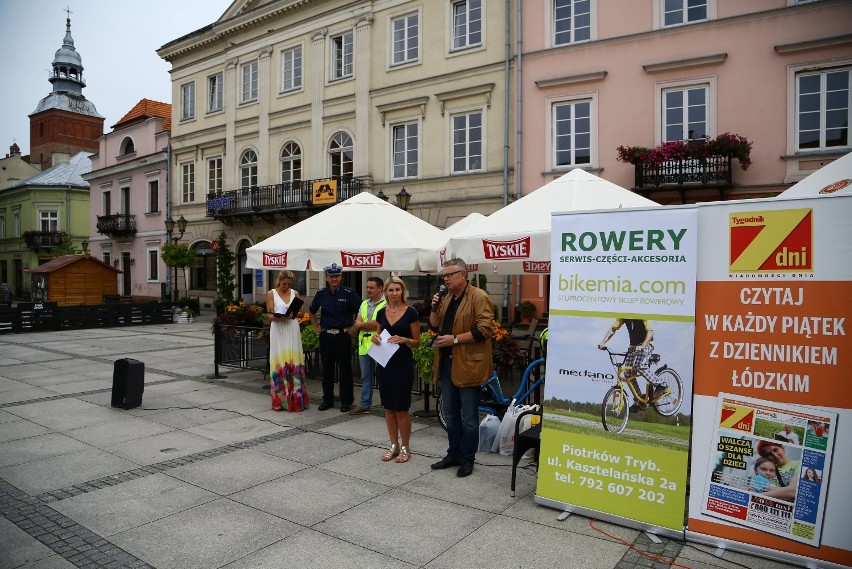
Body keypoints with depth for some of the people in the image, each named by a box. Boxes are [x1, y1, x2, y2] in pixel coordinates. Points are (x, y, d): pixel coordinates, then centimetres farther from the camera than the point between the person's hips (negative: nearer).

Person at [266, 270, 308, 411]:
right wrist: (280, 317, -23)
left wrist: (293, 314, -11)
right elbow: (270, 315, -3)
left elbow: (300, 312, 11)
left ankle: (296, 398, 8)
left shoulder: (295, 293, 9)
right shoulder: (271, 293, 2)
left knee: (294, 363, 1)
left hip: (293, 330, 2)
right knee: (279, 363, -1)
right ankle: (281, 399, 8)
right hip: (278, 331, -2)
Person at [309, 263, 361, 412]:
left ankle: (346, 401, 14)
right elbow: (311, 312, 20)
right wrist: (317, 328, 12)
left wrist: (353, 328, -6)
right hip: (325, 336, 4)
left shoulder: (348, 293, -8)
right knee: (327, 369, 11)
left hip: (343, 336, -3)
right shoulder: (321, 294, 5)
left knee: (345, 369, 3)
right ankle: (327, 399, 23)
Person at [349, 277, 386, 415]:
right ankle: (364, 404, 23)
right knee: (365, 377, 14)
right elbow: (355, 326, 8)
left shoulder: (386, 304, -8)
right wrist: (371, 325, -12)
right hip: (364, 345, 7)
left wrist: (361, 324, -4)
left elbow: (379, 324, -18)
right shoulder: (364, 304, 15)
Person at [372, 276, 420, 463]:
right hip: (385, 363, 5)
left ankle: (405, 447, 15)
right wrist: (375, 337, -5)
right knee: (388, 407, 10)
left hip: (403, 363, -5)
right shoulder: (381, 312, 6)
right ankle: (394, 445, 24)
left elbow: (417, 342, -3)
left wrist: (404, 340, -22)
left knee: (401, 408, -1)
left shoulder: (411, 312, -7)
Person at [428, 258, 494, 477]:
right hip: (446, 362, 8)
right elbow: (435, 326, 18)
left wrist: (455, 339, -20)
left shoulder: (479, 297, -12)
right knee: (450, 414, 16)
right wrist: (435, 308, 0)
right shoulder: (447, 298, 14)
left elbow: (484, 329, -19)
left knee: (469, 417, 4)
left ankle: (467, 459, 17)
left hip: (467, 364, -8)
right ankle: (454, 454, 29)